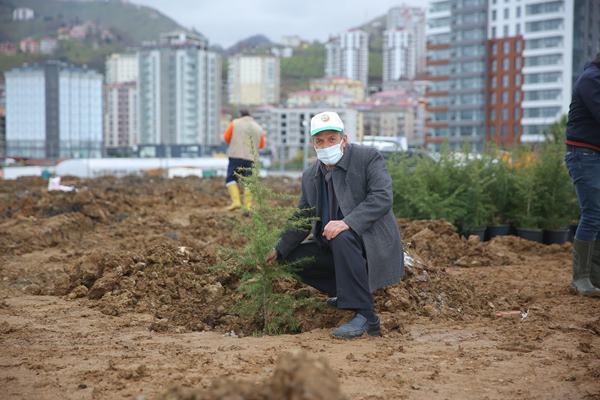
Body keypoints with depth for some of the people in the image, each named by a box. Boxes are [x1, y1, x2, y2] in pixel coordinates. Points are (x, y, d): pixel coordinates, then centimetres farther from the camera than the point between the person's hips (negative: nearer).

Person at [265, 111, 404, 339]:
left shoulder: (368, 157, -9)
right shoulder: (310, 176, 9)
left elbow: (382, 198, -22)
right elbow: (303, 218, 18)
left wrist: (347, 222, -34)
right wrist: (279, 251, 6)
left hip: (373, 243, -7)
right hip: (334, 246, 7)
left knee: (343, 238, -35)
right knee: (294, 258, -2)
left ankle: (364, 315, -30)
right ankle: (346, 294, 15)